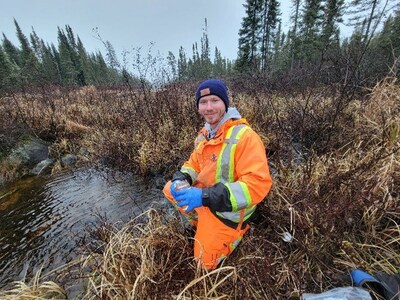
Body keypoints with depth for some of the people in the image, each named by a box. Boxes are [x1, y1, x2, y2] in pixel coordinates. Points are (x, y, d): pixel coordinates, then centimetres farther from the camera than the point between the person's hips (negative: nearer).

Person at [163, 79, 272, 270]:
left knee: (205, 262, 4)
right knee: (170, 189, 8)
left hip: (227, 209, -7)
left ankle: (237, 231, 25)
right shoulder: (205, 134, 1)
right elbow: (193, 164, 7)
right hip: (203, 197, 7)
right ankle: (203, 225, 17)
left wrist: (206, 196, -38)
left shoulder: (245, 136, -27)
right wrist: (180, 180, -16)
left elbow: (258, 184, -32)